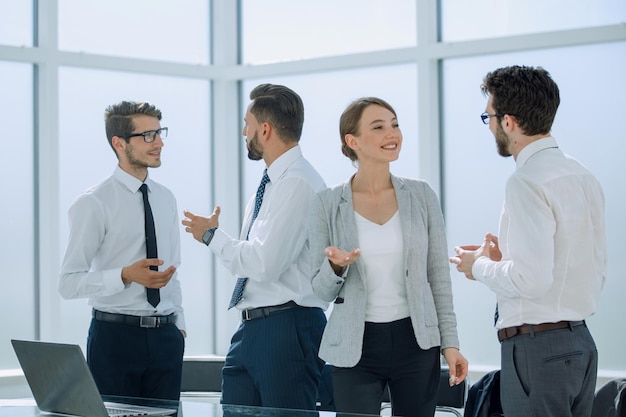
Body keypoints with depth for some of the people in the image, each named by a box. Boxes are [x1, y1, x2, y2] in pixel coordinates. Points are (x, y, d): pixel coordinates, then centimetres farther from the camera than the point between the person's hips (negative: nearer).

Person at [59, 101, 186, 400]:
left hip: (165, 338, 6)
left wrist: (179, 325, 13)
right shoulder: (93, 204, -9)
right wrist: (126, 275, -26)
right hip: (115, 334, -5)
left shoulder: (166, 199, 12)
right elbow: (69, 283, -14)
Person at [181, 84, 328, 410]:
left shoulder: (299, 183, -16)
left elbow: (264, 264, -22)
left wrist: (211, 235, -8)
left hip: (287, 329, -10)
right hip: (251, 328, 10)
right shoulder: (273, 183, 15)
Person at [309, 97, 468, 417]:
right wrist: (335, 267, -19)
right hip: (355, 347, -1)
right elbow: (322, 290, 2)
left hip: (416, 342, 1)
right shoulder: (328, 204, -1)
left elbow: (439, 275, 6)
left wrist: (450, 342, 1)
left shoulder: (421, 195, 3)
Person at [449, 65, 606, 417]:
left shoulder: (528, 183, -16)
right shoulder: (584, 176, 11)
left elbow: (530, 279, -23)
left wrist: (480, 266, -4)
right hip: (581, 341, 9)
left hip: (537, 346, -9)